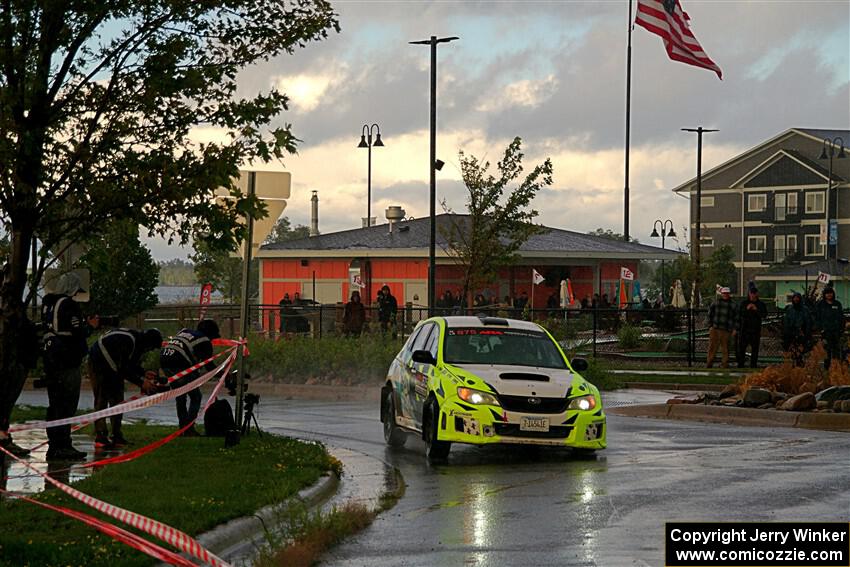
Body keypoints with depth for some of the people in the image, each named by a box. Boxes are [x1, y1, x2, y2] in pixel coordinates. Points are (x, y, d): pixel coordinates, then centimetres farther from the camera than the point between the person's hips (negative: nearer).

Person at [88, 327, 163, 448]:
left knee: (117, 400, 4)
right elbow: (124, 370, -33)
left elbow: (132, 365, 7)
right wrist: (141, 383, -30)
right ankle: (100, 437, -17)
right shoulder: (127, 341, -35)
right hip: (98, 362, -9)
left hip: (113, 368, 9)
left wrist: (144, 373, -11)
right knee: (101, 400, -14)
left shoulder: (139, 342, -5)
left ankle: (117, 436, 6)